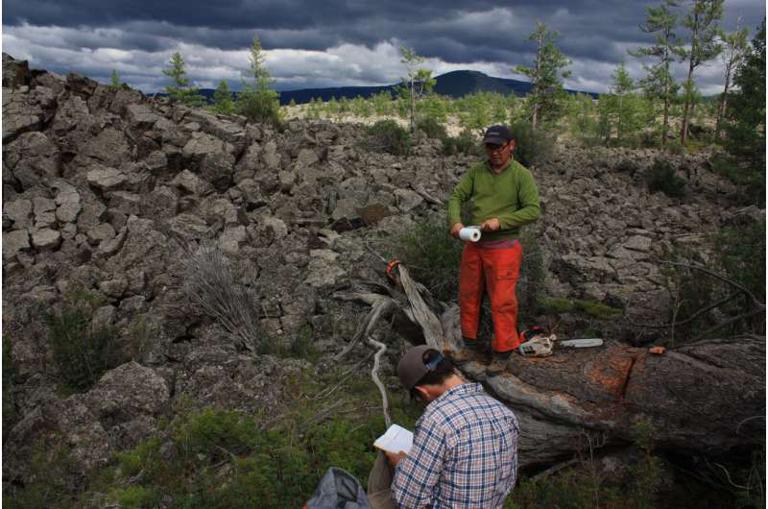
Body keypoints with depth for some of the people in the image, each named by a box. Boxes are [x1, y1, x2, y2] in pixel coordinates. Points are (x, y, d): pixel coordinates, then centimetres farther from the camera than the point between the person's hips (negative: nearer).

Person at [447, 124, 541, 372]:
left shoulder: (521, 175, -9)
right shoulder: (476, 171, 2)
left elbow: (533, 210, -14)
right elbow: (457, 197, 1)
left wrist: (501, 221, -23)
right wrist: (455, 222, -18)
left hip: (503, 248, -5)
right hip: (474, 245, 5)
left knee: (502, 302, 1)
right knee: (468, 296, 13)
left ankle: (502, 353, 16)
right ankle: (469, 344, 30)